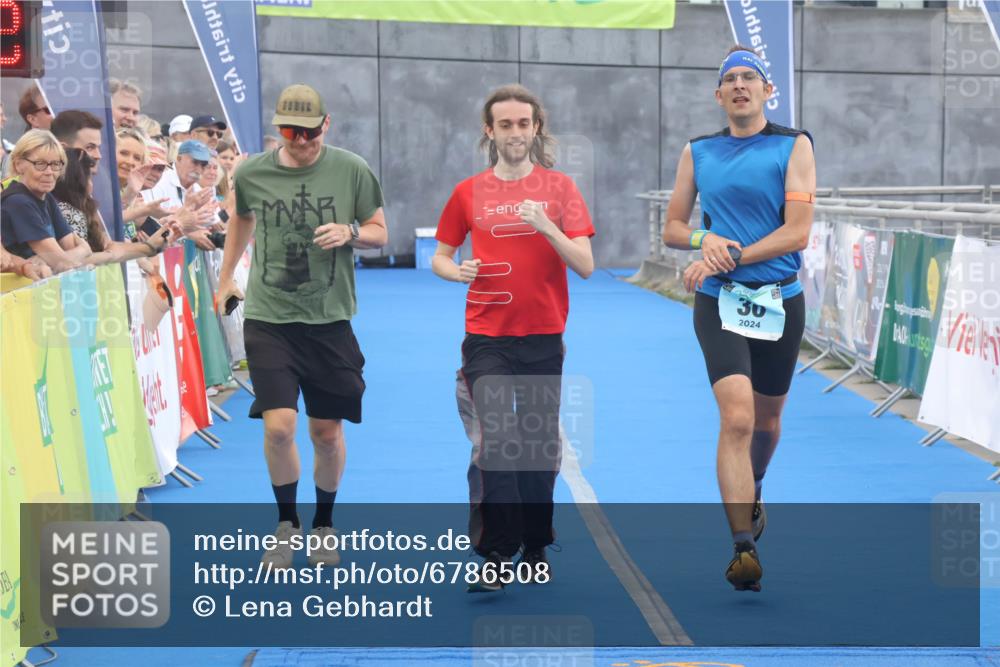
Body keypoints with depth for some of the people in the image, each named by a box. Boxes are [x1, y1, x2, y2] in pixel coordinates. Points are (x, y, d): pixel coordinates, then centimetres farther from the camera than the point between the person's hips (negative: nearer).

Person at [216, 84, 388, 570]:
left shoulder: (351, 171, -3)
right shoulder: (251, 173, 0)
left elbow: (380, 233, 6)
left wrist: (349, 232, -15)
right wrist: (226, 277, 27)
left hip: (330, 319, 0)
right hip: (268, 318, 0)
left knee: (327, 433, 7)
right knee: (279, 427, -13)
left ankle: (324, 524, 30)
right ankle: (286, 523, 11)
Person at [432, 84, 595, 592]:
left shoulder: (559, 187, 2)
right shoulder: (469, 193, 5)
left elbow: (585, 265, -4)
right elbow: (439, 258, 13)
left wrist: (547, 227, -20)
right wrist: (457, 270, -9)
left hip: (543, 337, 1)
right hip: (486, 336, 0)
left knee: (540, 446, 7)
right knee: (495, 442, -11)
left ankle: (535, 550, 20)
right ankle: (495, 555, -8)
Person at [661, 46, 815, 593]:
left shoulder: (794, 146, -1)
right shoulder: (698, 152, 8)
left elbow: (797, 231, -10)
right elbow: (672, 229, 13)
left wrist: (728, 257, -16)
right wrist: (705, 239, -10)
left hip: (780, 300, 0)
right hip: (719, 303, 0)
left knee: (766, 419, 15)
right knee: (737, 418, -18)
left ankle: (751, 494, 46)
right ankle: (744, 547, -21)